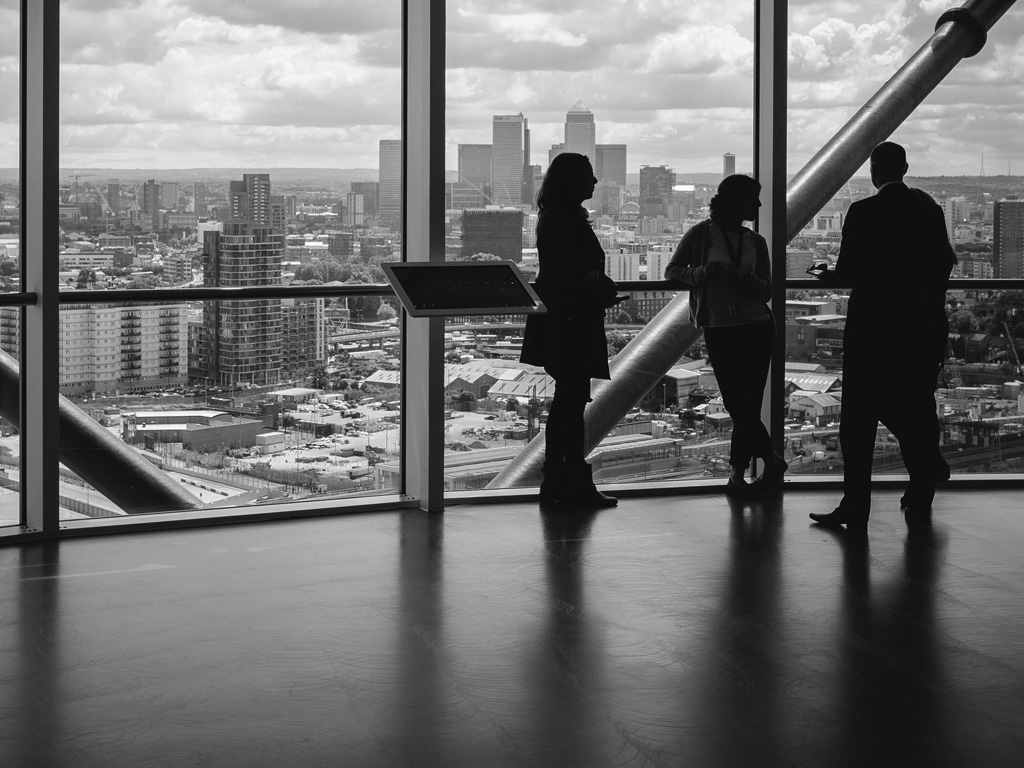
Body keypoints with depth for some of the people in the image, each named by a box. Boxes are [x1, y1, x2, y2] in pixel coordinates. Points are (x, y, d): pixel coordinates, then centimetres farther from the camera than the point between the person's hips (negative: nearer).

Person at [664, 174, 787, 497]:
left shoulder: (755, 242, 10)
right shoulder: (701, 235, 0)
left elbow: (765, 291, 6)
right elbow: (672, 270, 3)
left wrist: (742, 278, -15)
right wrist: (700, 272, -16)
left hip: (757, 327, 3)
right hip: (718, 329, -3)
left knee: (748, 404, -2)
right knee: (737, 402, -6)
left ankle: (737, 474, 6)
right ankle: (772, 459, 7)